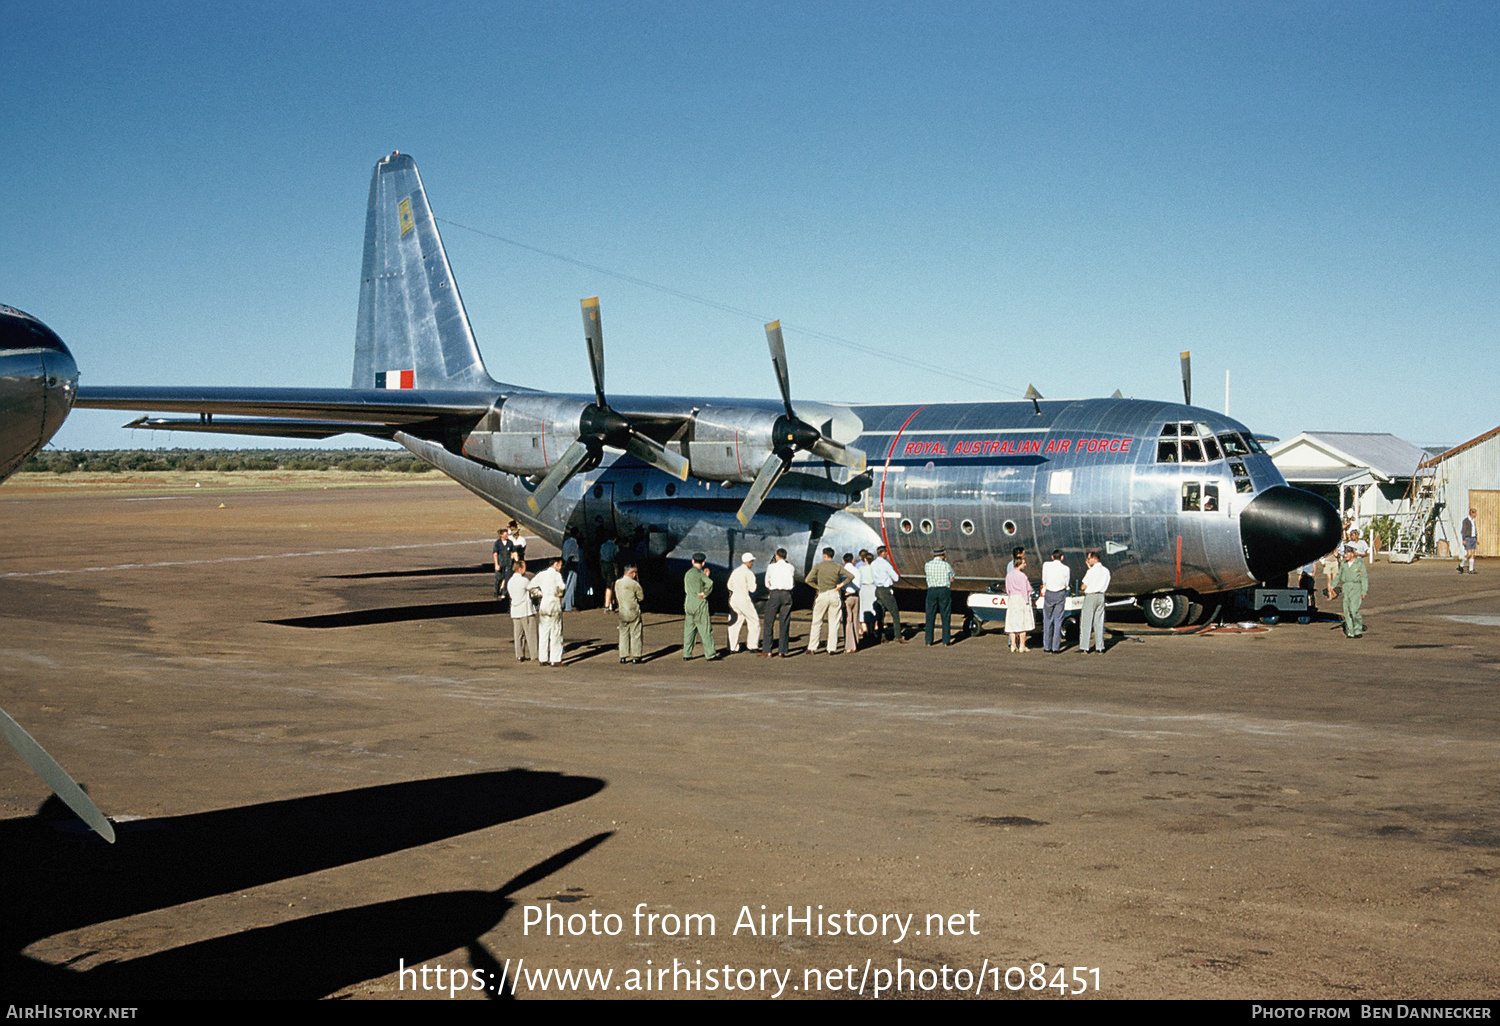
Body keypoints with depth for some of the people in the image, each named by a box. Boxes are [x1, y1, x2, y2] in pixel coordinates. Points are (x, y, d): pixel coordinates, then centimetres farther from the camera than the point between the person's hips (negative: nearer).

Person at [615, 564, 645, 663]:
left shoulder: (617, 583, 3)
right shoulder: (634, 584, -14)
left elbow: (617, 597, 10)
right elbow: (641, 597, -5)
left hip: (622, 613, 5)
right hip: (634, 612, -5)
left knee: (623, 634, 11)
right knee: (635, 634, 4)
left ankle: (623, 656, 10)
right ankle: (635, 656, 5)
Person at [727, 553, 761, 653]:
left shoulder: (735, 571, 10)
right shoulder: (748, 573, -12)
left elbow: (730, 586, 19)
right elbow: (752, 588, -13)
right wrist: (756, 585, 7)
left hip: (734, 599, 7)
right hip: (744, 599, -7)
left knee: (735, 623, 11)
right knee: (754, 621, 6)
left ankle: (732, 647, 10)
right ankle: (753, 646, 5)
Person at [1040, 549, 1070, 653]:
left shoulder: (1046, 565, -4)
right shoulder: (1066, 569, -6)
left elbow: (1044, 581, 2)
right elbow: (1067, 584, 4)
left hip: (1048, 594, 0)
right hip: (1060, 594, 0)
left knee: (1047, 620, 10)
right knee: (1058, 621, 3)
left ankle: (1047, 646, 9)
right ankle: (1056, 647, 0)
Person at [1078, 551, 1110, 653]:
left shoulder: (1091, 571, -14)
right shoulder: (1106, 571, 8)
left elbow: (1083, 587, -13)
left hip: (1090, 596, -7)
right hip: (1101, 596, 7)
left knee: (1086, 622, -2)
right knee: (1099, 622, 10)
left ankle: (1084, 646, -4)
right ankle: (1099, 646, 8)